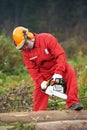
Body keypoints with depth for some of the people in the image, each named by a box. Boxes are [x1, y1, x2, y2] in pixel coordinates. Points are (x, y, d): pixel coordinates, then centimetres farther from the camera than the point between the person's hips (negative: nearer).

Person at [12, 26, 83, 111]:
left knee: (70, 73, -30)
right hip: (43, 72, 4)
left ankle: (72, 103, -36)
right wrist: (41, 82, -24)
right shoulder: (25, 51, -13)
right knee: (39, 92, -1)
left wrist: (58, 73, -39)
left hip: (58, 66, -4)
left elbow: (61, 55, -30)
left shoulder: (47, 38, -26)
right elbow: (31, 69, -10)